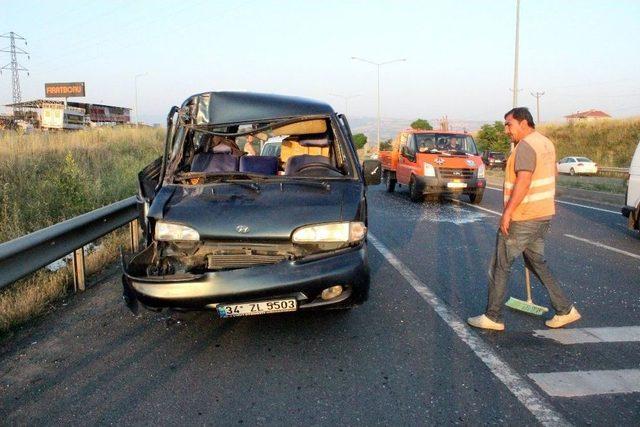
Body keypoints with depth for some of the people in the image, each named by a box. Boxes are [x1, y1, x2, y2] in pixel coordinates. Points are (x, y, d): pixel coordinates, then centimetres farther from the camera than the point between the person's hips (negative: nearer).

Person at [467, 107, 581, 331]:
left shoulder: (525, 146, -17)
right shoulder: (546, 143, 14)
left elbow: (523, 181, -27)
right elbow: (552, 173, 27)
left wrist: (507, 211, -26)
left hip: (522, 218, -10)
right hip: (544, 214, 10)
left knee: (500, 265, 1)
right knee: (536, 262, 20)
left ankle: (493, 317, 8)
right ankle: (565, 310, 21)